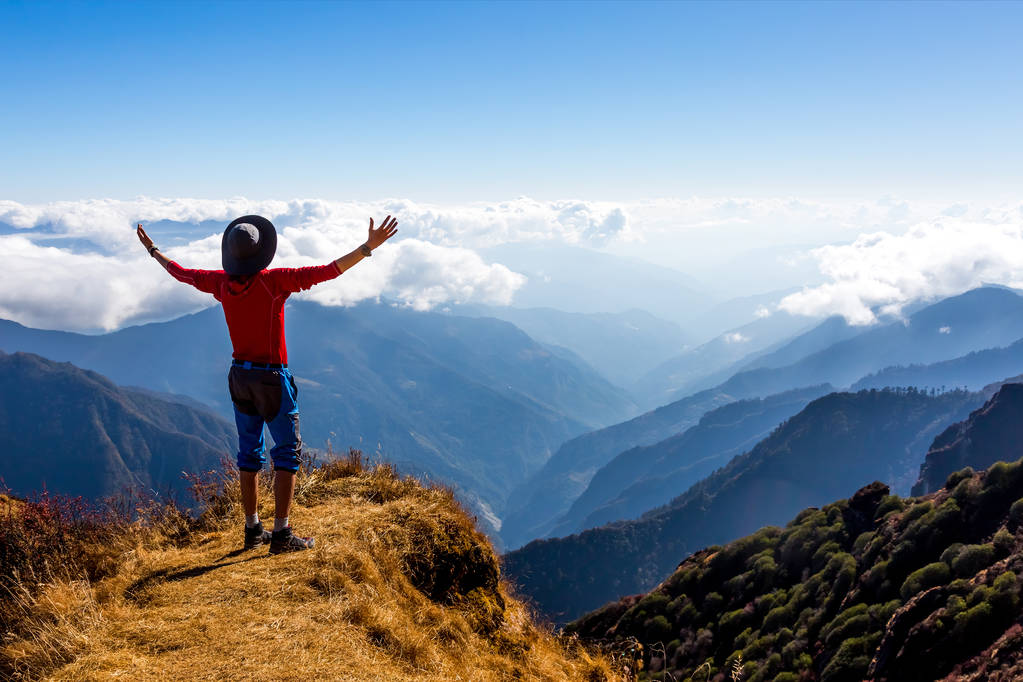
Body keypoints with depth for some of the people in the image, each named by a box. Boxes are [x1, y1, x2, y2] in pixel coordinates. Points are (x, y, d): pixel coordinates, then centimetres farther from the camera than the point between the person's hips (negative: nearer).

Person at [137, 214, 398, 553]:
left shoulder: (221, 283, -1)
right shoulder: (274, 281, -18)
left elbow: (180, 273, 15)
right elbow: (326, 271, -25)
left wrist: (152, 249, 33)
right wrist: (369, 246, -27)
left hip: (240, 376, 6)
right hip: (272, 379, -6)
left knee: (250, 452, 14)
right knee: (287, 452, 2)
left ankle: (253, 530, 21)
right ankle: (281, 534, -1)